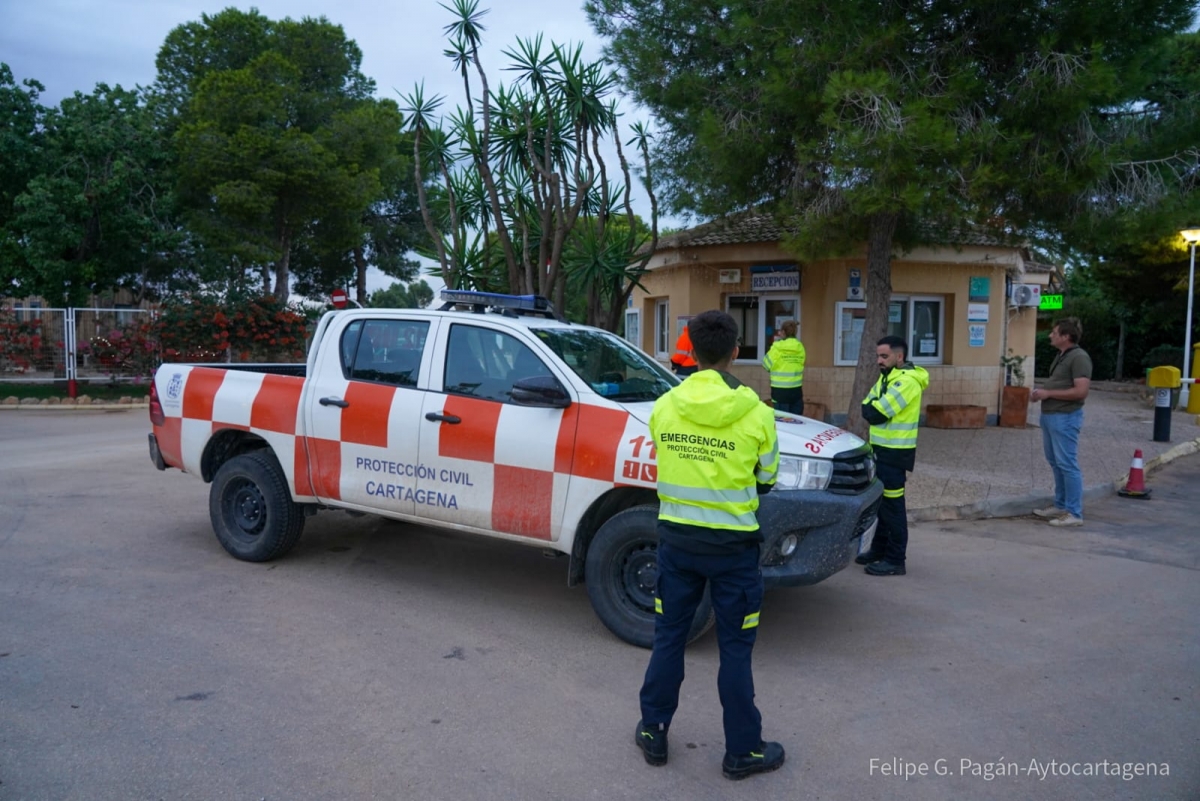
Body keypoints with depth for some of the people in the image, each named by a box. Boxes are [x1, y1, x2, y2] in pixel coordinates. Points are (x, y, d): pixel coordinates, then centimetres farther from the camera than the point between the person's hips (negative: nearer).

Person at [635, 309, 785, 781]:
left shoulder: (663, 407, -5)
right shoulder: (755, 413, -13)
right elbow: (765, 480, 1)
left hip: (676, 538, 3)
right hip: (732, 544, -2)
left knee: (668, 639, 17)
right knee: (735, 649, 10)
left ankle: (653, 734, 28)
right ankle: (742, 750, 22)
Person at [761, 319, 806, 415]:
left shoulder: (777, 347, -9)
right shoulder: (800, 347, 2)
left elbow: (766, 365, -1)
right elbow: (800, 364, 8)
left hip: (780, 390, -4)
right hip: (796, 389, 4)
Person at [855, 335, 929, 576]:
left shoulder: (906, 381, -19)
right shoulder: (887, 378, 14)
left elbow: (876, 414, -23)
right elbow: (866, 408, 12)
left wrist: (873, 408, -3)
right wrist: (873, 408, -9)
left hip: (894, 452, -10)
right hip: (882, 448, 10)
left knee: (893, 505, -5)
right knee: (881, 501, 17)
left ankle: (895, 559, 2)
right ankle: (880, 548, 28)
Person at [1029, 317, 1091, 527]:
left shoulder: (1079, 357, -15)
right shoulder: (1061, 356, 15)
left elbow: (1080, 391, -23)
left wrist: (1048, 393, -18)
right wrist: (1040, 391, 8)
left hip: (1065, 418, -10)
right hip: (1049, 415, 10)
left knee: (1067, 464, -7)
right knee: (1056, 463, 15)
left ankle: (1074, 513, -2)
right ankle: (1060, 506, 25)